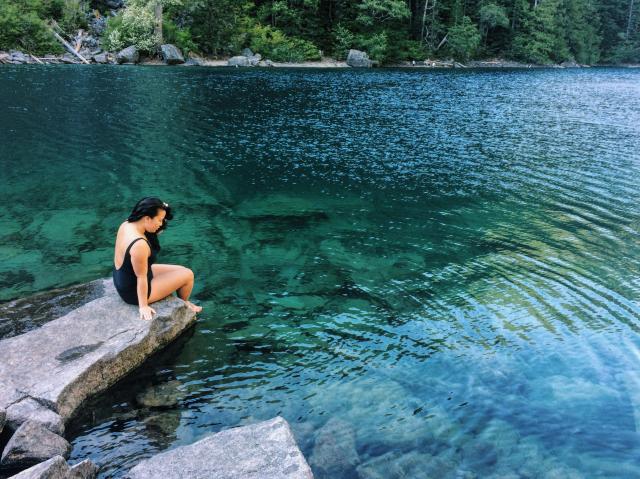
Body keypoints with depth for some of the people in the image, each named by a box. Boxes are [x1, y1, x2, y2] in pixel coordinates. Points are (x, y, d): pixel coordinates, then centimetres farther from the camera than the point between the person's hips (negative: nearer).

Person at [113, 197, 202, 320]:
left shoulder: (126, 224, -10)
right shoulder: (139, 245, -37)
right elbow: (141, 278, -28)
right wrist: (143, 306, -20)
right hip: (134, 292, -9)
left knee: (180, 270, 21)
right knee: (187, 274, 5)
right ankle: (183, 304, 36)